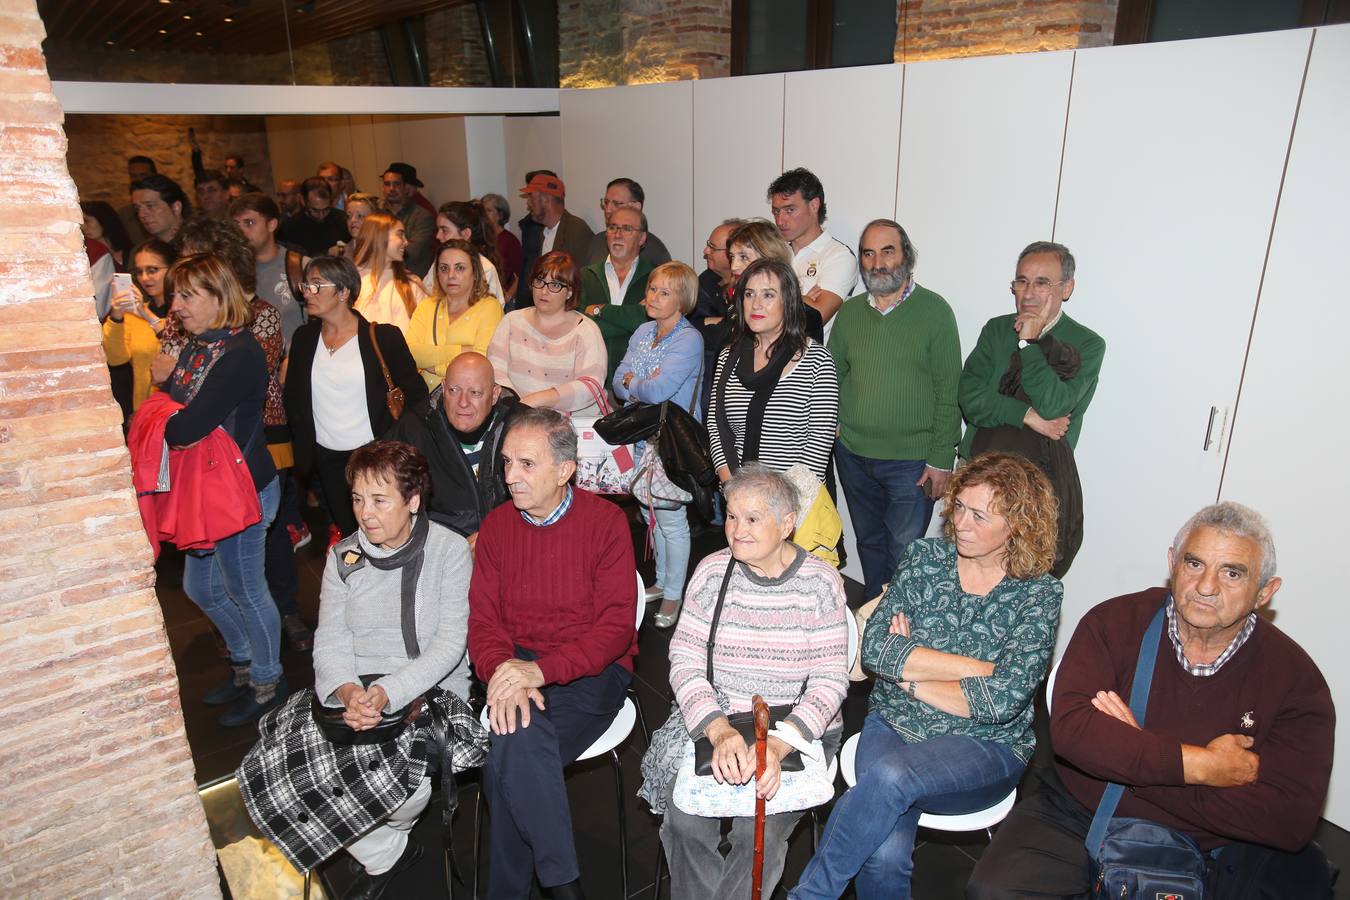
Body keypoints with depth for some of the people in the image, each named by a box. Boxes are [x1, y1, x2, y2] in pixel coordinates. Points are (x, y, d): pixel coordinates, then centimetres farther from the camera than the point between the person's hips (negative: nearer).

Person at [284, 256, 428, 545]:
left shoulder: (382, 337, -11)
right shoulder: (304, 338, 3)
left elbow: (416, 393, -7)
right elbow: (294, 398, 11)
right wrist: (302, 447, 6)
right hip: (325, 458, 4)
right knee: (346, 530, 15)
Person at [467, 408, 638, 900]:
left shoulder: (606, 521, -6)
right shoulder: (496, 524, 6)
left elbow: (616, 625, -11)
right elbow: (483, 619, 5)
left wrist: (542, 670, -23)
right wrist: (502, 670, -18)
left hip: (590, 673, -3)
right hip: (517, 668, 3)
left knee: (510, 760, -26)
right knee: (519, 735, -29)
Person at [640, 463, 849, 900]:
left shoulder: (820, 581, -6)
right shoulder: (712, 572, -1)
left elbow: (829, 680, -9)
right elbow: (685, 662, -5)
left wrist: (778, 744, -24)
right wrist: (721, 731, -22)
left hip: (798, 729, -1)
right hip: (713, 720, 2)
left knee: (759, 829, -23)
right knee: (685, 819, -19)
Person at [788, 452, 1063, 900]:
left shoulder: (1040, 594, -4)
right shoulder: (925, 557, 2)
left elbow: (1001, 700, -14)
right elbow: (874, 649, -9)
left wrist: (910, 673, -9)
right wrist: (977, 668, -11)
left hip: (984, 747, -2)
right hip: (893, 724, 2)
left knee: (888, 777, -33)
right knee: (884, 856, -27)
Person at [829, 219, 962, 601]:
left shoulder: (934, 310, -7)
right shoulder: (849, 312, 5)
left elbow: (948, 392, -8)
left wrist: (941, 459, -11)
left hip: (912, 460, -4)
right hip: (852, 455, 5)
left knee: (904, 553, 4)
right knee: (870, 544, 19)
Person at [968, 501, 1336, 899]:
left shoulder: (1296, 678, -6)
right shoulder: (1114, 622, -5)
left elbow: (1289, 822, -16)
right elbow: (1070, 728, -18)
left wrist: (1129, 751, -19)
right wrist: (1201, 765, -21)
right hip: (1076, 818, -2)